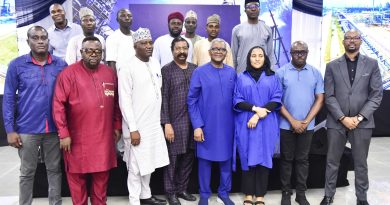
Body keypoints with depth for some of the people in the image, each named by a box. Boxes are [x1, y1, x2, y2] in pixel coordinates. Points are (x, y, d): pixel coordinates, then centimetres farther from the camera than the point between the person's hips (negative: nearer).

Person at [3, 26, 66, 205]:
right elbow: (8, 98, -1)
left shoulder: (60, 64, 1)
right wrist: (10, 130, -6)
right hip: (27, 130, -1)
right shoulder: (17, 65, -3)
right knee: (27, 173, 12)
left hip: (54, 129, 1)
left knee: (54, 170, 13)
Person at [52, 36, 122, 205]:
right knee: (77, 176, 9)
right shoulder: (68, 73, -6)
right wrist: (64, 133, -12)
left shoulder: (110, 73, 7)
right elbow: (58, 105, -9)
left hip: (104, 137, 3)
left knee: (102, 175, 12)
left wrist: (117, 126, 11)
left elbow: (116, 103, 14)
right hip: (77, 137, -3)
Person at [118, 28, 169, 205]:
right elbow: (124, 100, -15)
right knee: (136, 166, 4)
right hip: (137, 126, -6)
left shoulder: (155, 64, 7)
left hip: (154, 124, 6)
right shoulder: (127, 67, -13)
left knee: (148, 163, 17)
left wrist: (161, 119, 12)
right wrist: (133, 129, -17)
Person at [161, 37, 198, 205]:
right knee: (172, 158, 5)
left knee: (188, 157, 11)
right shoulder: (166, 70, -2)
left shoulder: (195, 69, 9)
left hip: (192, 121, 4)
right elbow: (163, 98, -7)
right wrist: (166, 123, -13)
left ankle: (182, 188, 27)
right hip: (174, 121, -4)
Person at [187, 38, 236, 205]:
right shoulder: (199, 72, -5)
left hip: (227, 125, 3)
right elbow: (192, 100, -7)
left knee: (226, 158, 12)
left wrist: (236, 120, 2)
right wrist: (197, 126, -12)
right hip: (206, 125, -2)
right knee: (205, 159, 9)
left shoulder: (232, 73, 4)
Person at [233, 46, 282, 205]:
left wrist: (258, 116, -13)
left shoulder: (272, 77, 8)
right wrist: (255, 108, -14)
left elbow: (276, 99, -2)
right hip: (246, 124, 0)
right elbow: (237, 101, 0)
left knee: (263, 158, 2)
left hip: (267, 124, 0)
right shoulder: (242, 77, 7)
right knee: (247, 158, 3)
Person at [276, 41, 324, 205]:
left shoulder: (315, 73, 4)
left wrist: (306, 121, -8)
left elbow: (319, 99, 2)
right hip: (286, 125, -1)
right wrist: (293, 121, -10)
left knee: (303, 159, 10)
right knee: (286, 159, 8)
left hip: (307, 126, 2)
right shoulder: (281, 73, -3)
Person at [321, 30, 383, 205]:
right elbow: (329, 96, -1)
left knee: (360, 163, 10)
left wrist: (359, 117, -10)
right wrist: (343, 118, -11)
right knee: (332, 162, 8)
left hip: (362, 122, 0)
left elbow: (376, 95, -1)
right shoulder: (332, 66, 3)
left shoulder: (371, 64, 4)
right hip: (336, 122, 0)